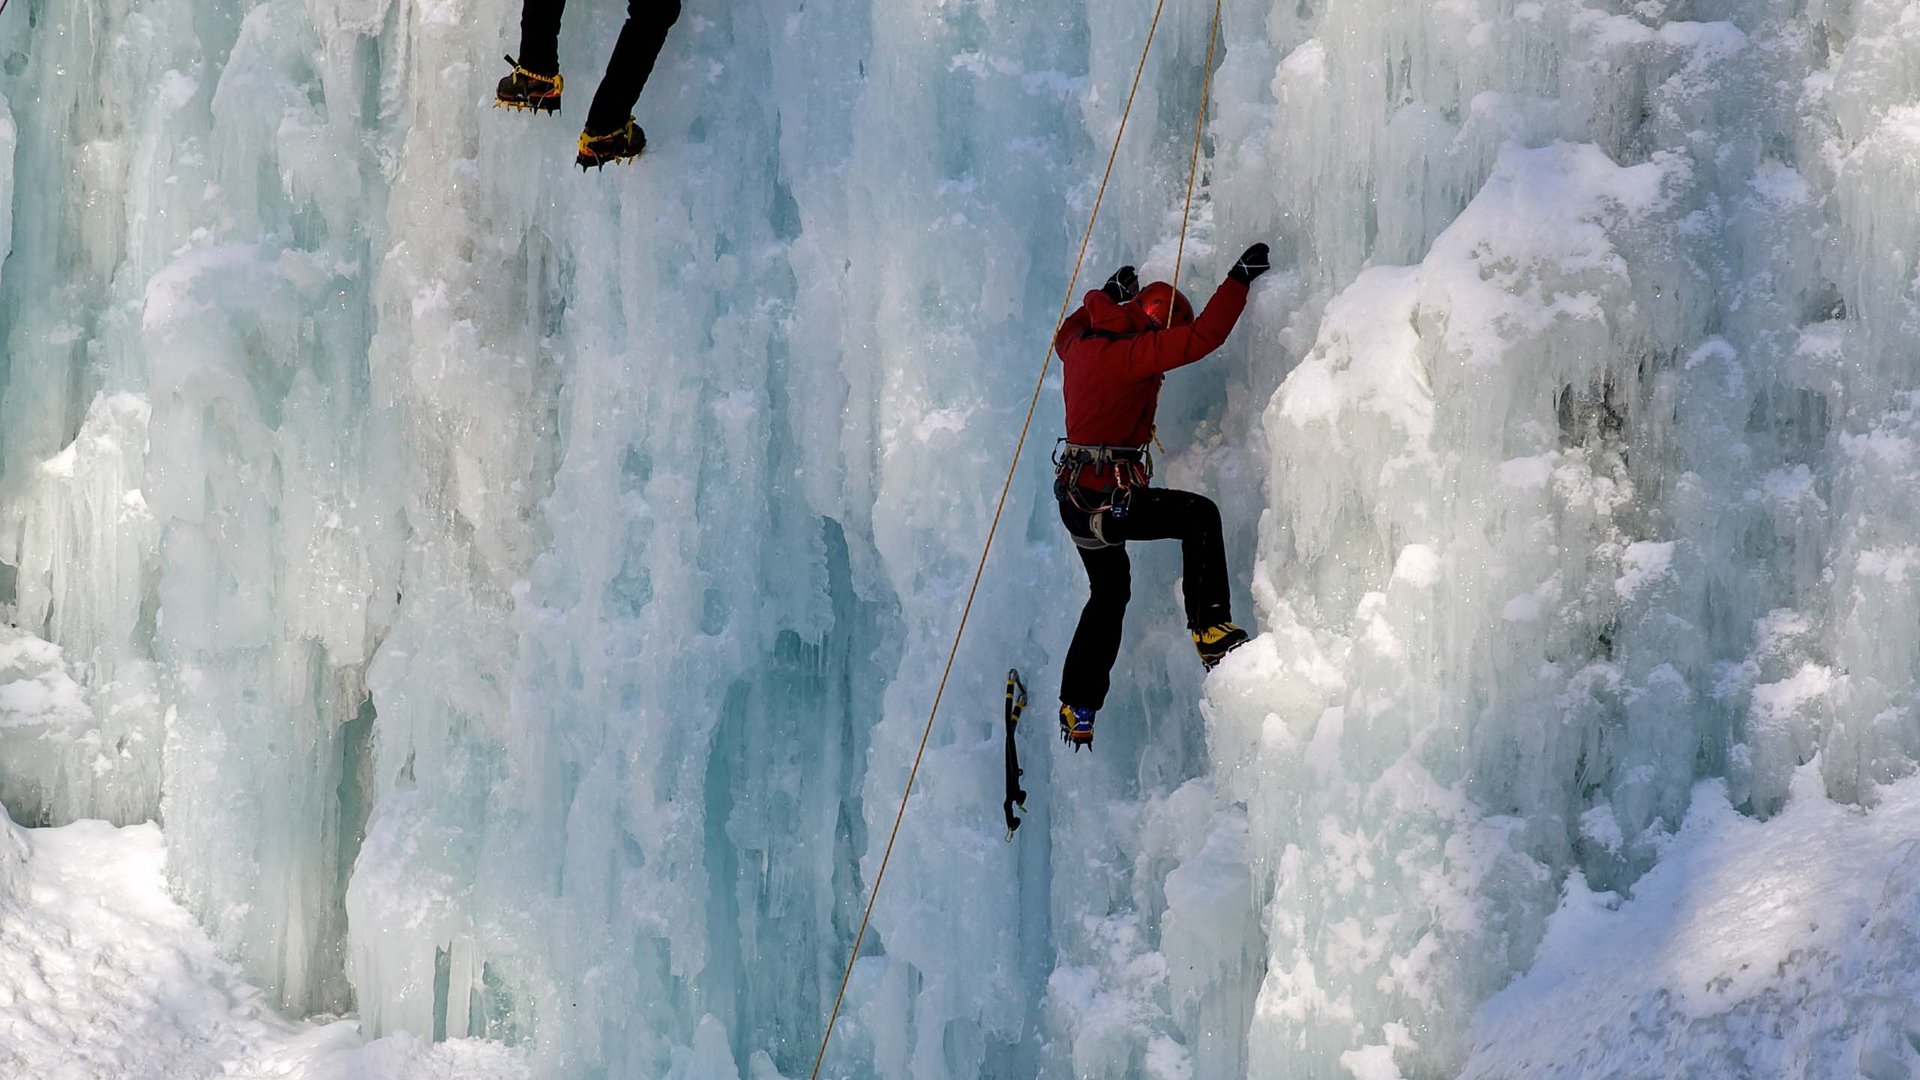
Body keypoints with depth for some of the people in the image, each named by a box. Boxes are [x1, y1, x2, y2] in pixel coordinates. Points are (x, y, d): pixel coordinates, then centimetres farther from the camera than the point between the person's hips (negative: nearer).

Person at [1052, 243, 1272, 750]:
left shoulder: (1082, 342, 7)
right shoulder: (1127, 352, -18)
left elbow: (1066, 332, 34)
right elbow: (1201, 337, -24)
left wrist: (1107, 295, 39)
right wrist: (1239, 280, -17)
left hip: (1076, 498, 9)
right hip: (1107, 498, -9)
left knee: (1108, 594, 24)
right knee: (1199, 515, -13)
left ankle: (1077, 708, 31)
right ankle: (1211, 630, -16)